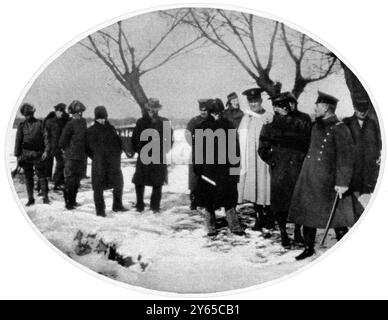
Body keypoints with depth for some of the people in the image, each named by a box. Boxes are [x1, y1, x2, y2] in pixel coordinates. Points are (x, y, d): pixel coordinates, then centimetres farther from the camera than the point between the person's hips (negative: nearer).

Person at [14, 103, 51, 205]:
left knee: (42, 176, -2)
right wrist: (17, 155, 6)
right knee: (28, 178, 7)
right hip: (26, 155, 2)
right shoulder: (22, 126, 7)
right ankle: (30, 199, 15)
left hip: (39, 154, -2)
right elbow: (18, 141, 10)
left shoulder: (40, 124, 0)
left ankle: (45, 197, 7)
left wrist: (46, 151, -12)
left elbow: (46, 137, -2)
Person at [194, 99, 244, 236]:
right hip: (207, 169, 0)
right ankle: (211, 228, 16)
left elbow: (235, 149, 5)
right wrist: (198, 169, -5)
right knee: (208, 201, 4)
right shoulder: (202, 128, 1)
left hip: (226, 169, 0)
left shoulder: (228, 126, 4)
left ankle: (234, 226, 10)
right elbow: (197, 151, 2)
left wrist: (235, 168, -1)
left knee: (229, 199, 2)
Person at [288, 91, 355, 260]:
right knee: (307, 214, 11)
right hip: (309, 179, 8)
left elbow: (346, 157, -16)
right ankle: (309, 248, 24)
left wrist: (342, 182, -20)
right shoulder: (316, 126, 12)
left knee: (337, 218, 1)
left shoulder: (339, 129, -12)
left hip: (328, 180, -7)